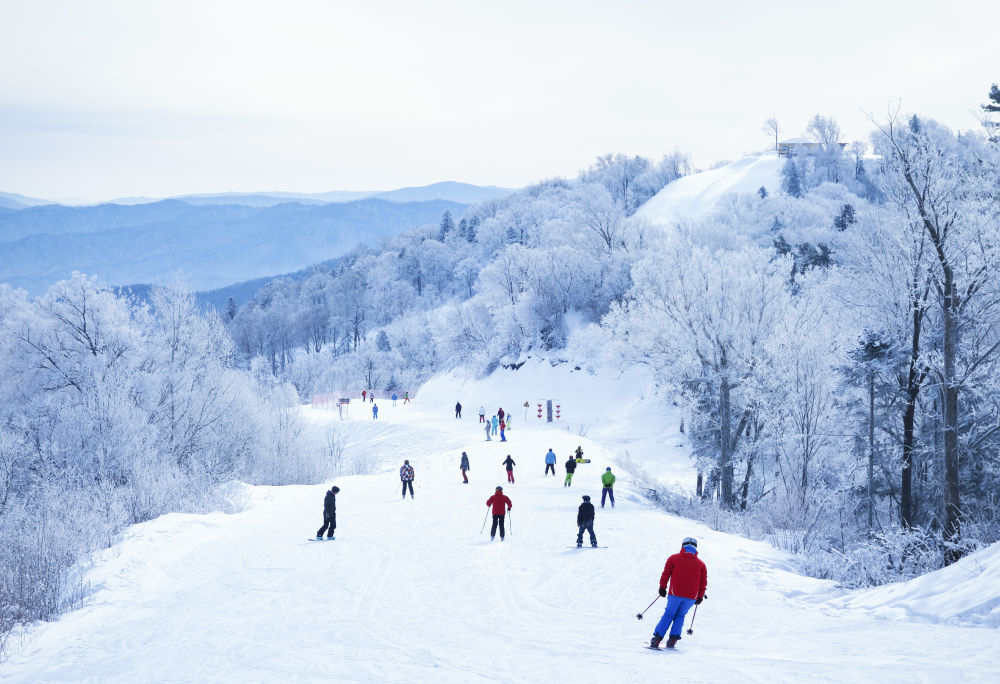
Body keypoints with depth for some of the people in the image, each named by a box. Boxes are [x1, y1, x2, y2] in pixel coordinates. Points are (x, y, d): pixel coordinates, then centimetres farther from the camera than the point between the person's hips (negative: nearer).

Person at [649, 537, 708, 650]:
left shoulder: (674, 558, 5)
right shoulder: (701, 564, 10)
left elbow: (666, 574, 2)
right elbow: (703, 582, 10)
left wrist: (662, 587, 11)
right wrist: (700, 597, 18)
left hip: (675, 594, -1)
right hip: (691, 597, 1)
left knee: (668, 615, 10)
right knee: (680, 616, 18)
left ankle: (657, 639, 0)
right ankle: (673, 638, 4)